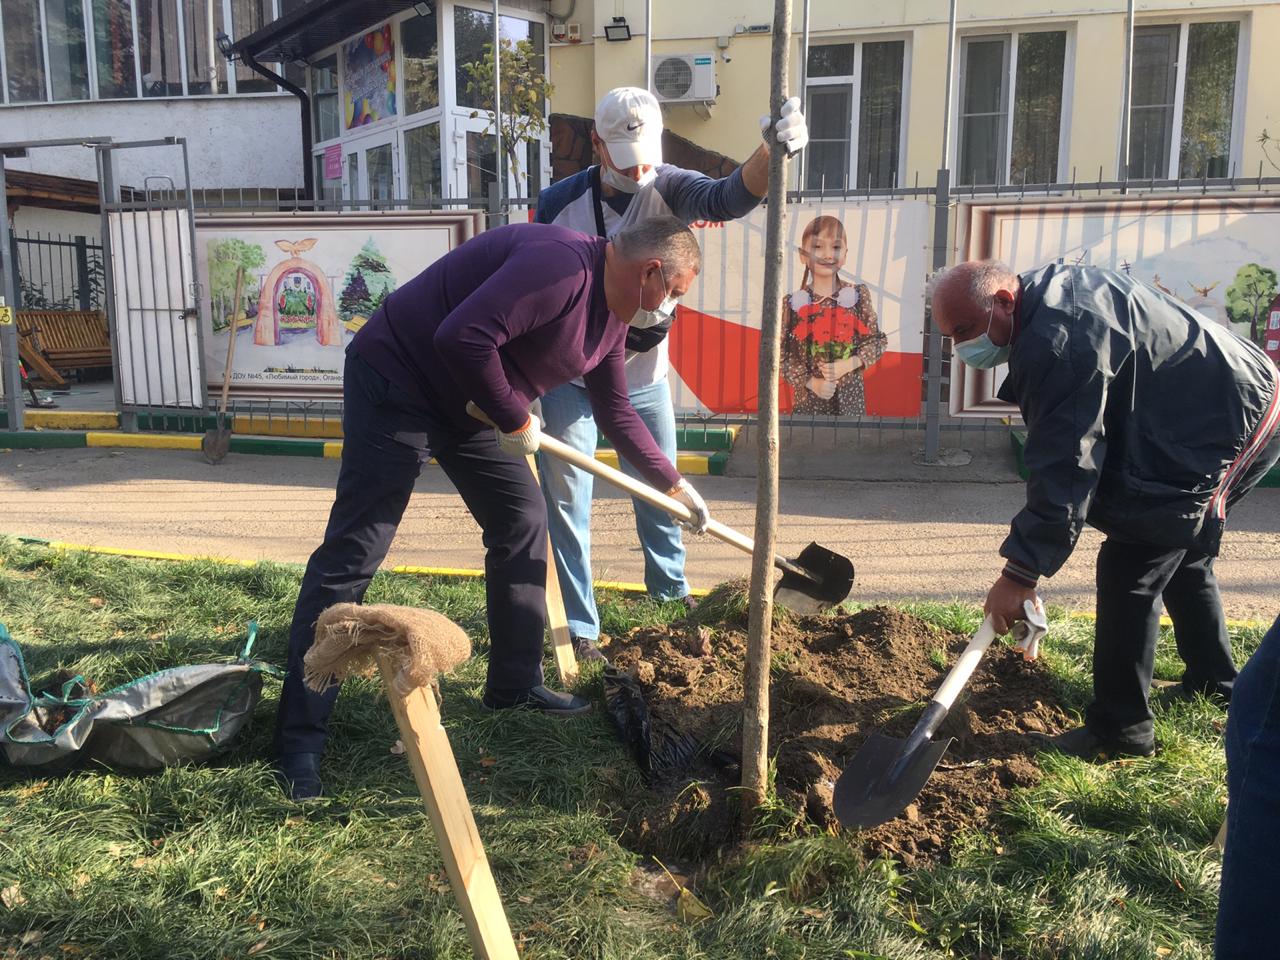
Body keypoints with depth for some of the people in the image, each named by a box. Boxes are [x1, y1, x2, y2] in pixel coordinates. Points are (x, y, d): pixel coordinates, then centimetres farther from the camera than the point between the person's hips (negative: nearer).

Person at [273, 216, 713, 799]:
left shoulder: (611, 315, 7)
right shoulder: (561, 266, -26)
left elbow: (616, 413, 18)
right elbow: (462, 338, -35)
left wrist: (673, 484, 20)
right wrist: (515, 419, -21)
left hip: (467, 401, 10)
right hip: (396, 379, -10)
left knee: (522, 523, 9)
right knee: (352, 554, -10)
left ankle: (515, 686, 22)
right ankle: (299, 740, -3)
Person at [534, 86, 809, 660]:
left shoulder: (668, 189, -12)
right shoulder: (559, 203, -11)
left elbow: (729, 198, -33)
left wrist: (771, 153, -53)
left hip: (644, 375, 2)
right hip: (570, 376, -1)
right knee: (567, 502, -1)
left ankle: (670, 588, 41)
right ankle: (580, 627, 11)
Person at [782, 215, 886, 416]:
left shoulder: (859, 295, -3)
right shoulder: (792, 302, -7)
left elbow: (876, 340, 1)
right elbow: (781, 354, -5)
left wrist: (848, 364, -14)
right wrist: (810, 382, -15)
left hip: (850, 395, 1)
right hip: (809, 397, -1)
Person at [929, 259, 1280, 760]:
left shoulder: (1057, 342, -30)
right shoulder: (1053, 288, 4)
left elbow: (1064, 467, -31)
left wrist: (1021, 571, -28)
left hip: (1224, 431, -11)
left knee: (1130, 571, -11)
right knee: (1183, 557, 25)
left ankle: (1120, 729, -1)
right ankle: (1213, 682, 43)